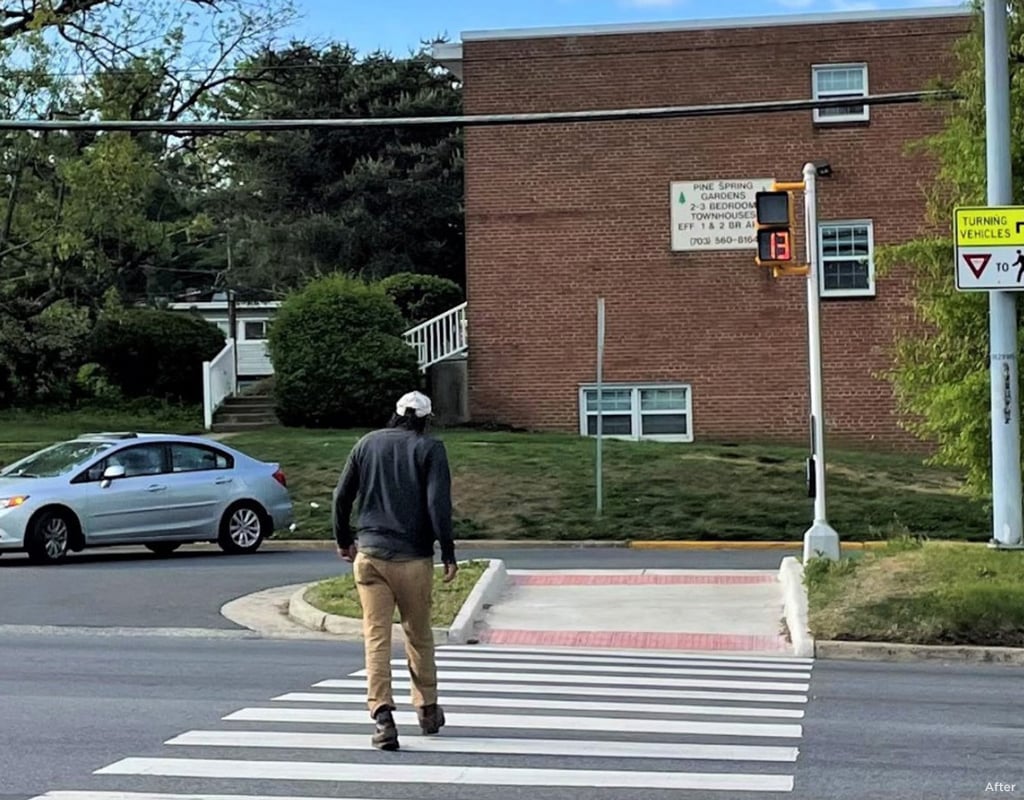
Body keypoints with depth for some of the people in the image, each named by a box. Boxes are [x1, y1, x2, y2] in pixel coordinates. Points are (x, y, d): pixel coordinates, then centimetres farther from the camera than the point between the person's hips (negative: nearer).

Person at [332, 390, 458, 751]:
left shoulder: (367, 443, 9)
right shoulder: (430, 448, -2)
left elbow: (342, 496, 10)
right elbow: (438, 504, -11)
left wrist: (343, 540, 23)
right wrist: (448, 553, -6)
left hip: (370, 555, 2)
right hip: (413, 558, -2)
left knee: (376, 637, 0)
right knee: (419, 635, 14)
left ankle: (382, 716, -12)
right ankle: (427, 710, 26)